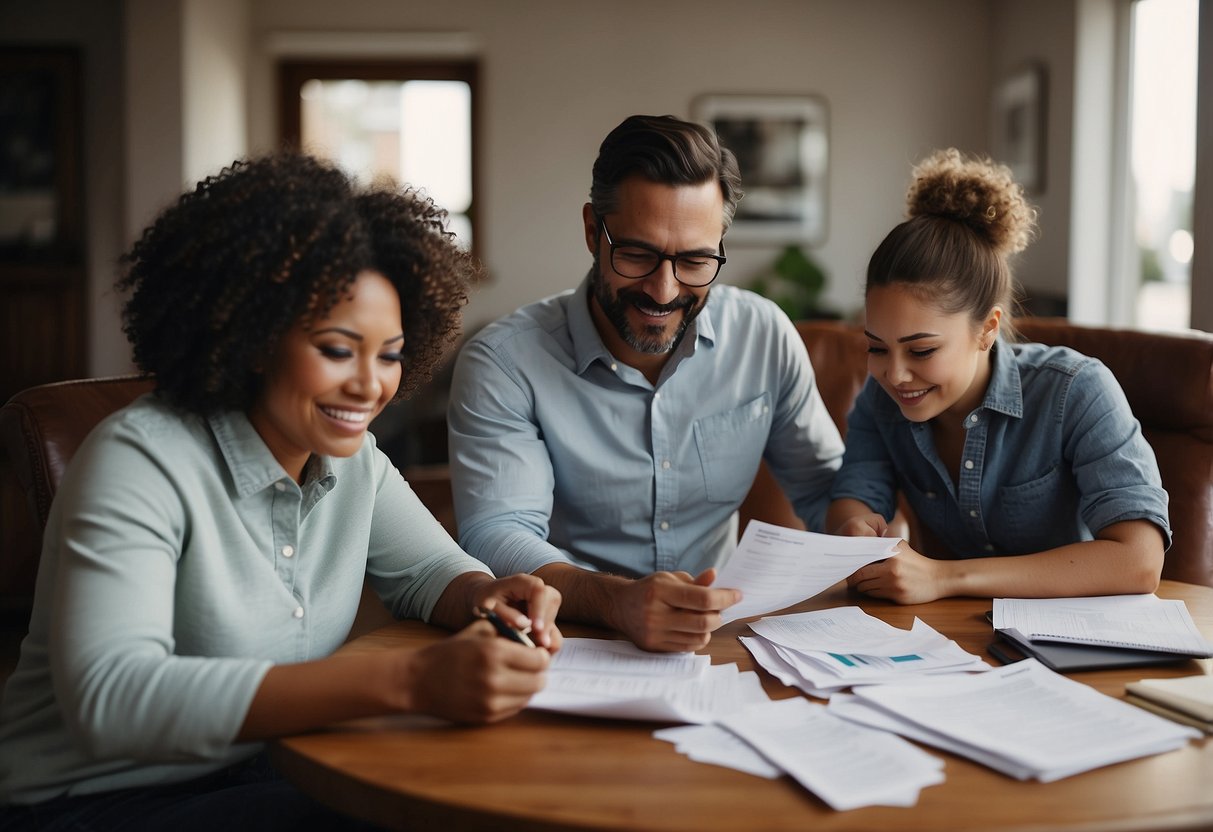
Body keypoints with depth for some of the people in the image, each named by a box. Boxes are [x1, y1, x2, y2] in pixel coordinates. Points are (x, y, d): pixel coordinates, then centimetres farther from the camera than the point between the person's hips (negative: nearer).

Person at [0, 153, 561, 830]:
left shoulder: (351, 457, 0)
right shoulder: (142, 460, -22)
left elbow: (431, 568, 11)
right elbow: (108, 698, -35)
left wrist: (491, 597, -17)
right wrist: (405, 680, -44)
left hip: (253, 775, 7)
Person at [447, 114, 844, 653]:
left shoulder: (765, 336, 1)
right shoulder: (502, 364, -11)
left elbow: (823, 485, 12)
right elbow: (496, 537, -20)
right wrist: (617, 601, -39)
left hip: (720, 644, 5)